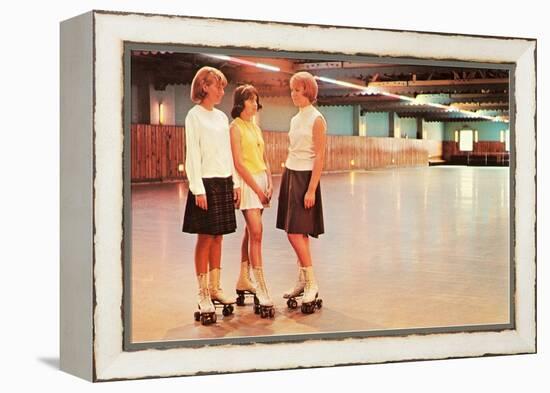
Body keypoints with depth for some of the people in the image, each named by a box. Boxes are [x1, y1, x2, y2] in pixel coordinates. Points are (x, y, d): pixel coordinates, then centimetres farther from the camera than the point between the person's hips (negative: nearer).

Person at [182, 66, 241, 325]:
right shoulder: (194, 116, -5)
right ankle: (203, 296, 0)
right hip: (206, 182, -6)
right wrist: (198, 189, -15)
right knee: (205, 238, -4)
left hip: (224, 182, 6)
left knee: (218, 237, 9)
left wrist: (235, 183, 12)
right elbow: (192, 155, -10)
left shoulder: (222, 117, 14)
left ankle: (215, 288, 16)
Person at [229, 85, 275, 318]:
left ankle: (244, 281, 20)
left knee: (250, 233, 11)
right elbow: (238, 164, -12)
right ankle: (262, 292, -16)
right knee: (256, 233, -14)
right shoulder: (236, 128, -6)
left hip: (261, 181, 8)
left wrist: (269, 183, 4)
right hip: (247, 183, -8)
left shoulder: (256, 127, 17)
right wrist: (257, 188, -14)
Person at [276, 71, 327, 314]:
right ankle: (302, 282, 13)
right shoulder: (295, 119, 13)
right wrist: (285, 180, 14)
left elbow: (320, 157, -13)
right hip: (290, 175, 8)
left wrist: (311, 189, -18)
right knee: (299, 234, 8)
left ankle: (311, 284, -4)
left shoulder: (317, 120, -10)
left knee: (296, 232, -12)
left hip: (305, 177, -7)